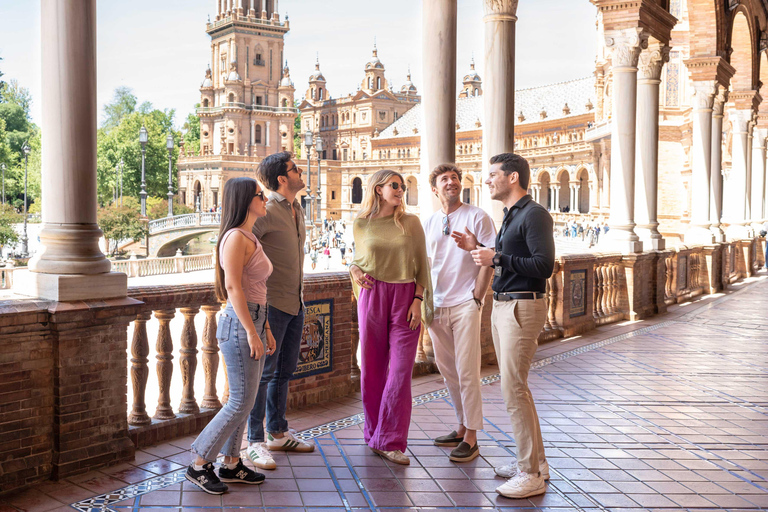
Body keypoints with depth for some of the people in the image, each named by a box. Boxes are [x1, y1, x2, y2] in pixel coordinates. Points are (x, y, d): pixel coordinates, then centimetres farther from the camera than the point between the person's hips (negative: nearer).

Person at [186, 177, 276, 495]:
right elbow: (234, 288, -19)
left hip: (253, 323, 10)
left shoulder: (250, 239, 17)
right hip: (240, 325, -10)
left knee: (243, 400, 14)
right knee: (242, 401, -4)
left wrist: (266, 329, 18)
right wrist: (252, 332, -21)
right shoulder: (236, 237, -13)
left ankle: (232, 464, 23)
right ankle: (199, 465, 7)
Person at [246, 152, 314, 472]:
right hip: (272, 303, -8)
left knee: (284, 371, 15)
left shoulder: (297, 211, 14)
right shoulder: (267, 211, -14)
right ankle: (255, 441, 6)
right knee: (264, 372, -3)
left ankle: (278, 433, 26)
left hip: (295, 304, 8)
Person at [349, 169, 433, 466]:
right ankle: (375, 432, 23)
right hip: (372, 295, 1)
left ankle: (390, 441, 2)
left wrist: (418, 300, -5)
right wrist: (354, 270, -1)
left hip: (405, 296, -1)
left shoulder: (411, 223, 4)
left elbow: (422, 265, 4)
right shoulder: (361, 224, 7)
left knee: (401, 371, -6)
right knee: (372, 368, 6)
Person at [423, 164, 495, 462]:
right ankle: (461, 428, 24)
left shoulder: (477, 217, -2)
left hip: (465, 304, -5)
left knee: (467, 371, -5)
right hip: (436, 306, 6)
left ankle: (471, 439, 3)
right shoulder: (429, 223, 13)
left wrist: (477, 297, -11)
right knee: (447, 371, 11)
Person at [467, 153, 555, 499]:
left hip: (523, 307, -10)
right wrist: (479, 250, 14)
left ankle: (531, 475, -2)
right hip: (502, 305, 10)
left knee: (513, 387, -10)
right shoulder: (510, 217, 17)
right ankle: (534, 460, 24)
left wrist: (497, 258, -20)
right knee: (513, 386, 13)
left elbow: (544, 266, -21)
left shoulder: (534, 215, -12)